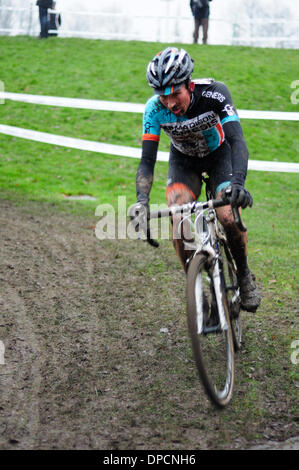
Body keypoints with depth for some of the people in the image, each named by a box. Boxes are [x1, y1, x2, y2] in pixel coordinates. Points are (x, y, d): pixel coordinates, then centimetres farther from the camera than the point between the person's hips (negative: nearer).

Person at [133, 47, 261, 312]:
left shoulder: (214, 93, -34)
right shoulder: (155, 109, -28)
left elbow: (237, 140, -40)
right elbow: (147, 161, -28)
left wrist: (238, 181, -58)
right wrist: (142, 200, -45)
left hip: (219, 154, -1)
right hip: (184, 160, 2)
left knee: (228, 217, -23)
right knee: (178, 223, -21)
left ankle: (244, 275, 4)